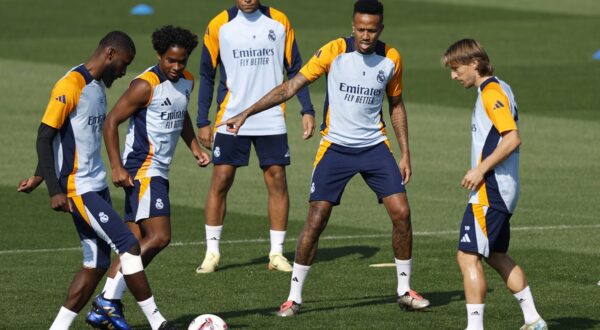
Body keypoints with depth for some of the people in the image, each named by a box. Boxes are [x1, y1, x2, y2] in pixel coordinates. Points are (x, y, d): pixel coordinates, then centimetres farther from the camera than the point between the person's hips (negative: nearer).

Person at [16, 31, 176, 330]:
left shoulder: (99, 87, 16)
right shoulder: (70, 86, -14)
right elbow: (45, 138, -15)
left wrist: (40, 177, 25)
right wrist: (54, 190, -20)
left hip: (97, 187, 9)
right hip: (78, 190, -9)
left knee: (97, 265, 5)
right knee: (129, 246, -10)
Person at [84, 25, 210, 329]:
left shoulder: (187, 81, 10)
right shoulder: (146, 85, -16)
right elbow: (111, 122, -14)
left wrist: (195, 148, 18)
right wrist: (117, 167, -19)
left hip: (158, 172, 9)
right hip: (142, 169, -9)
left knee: (136, 243, 6)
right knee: (159, 236, -18)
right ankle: (109, 300, -15)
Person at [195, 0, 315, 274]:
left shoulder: (279, 22, 3)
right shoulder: (219, 25, 0)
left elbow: (295, 69, 8)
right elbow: (207, 76, 5)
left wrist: (307, 110, -1)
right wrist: (203, 122, 1)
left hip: (272, 120, 1)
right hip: (230, 119, -1)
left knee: (277, 181, -1)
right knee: (220, 180, -4)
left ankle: (277, 253, 8)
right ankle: (212, 253, 5)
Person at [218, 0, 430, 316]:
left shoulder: (391, 58, -2)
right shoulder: (334, 52, -12)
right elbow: (291, 86, -12)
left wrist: (405, 153, 8)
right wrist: (246, 113, -17)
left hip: (375, 146, 3)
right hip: (335, 147, -3)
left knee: (401, 212, -6)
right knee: (316, 219, -8)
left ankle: (405, 289, 11)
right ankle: (294, 296, 4)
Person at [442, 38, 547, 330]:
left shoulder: (491, 94, -14)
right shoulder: (500, 89, 15)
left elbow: (513, 139, -23)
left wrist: (481, 169, -21)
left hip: (490, 191, -11)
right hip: (502, 189, 11)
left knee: (468, 256, -11)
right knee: (496, 255, 19)